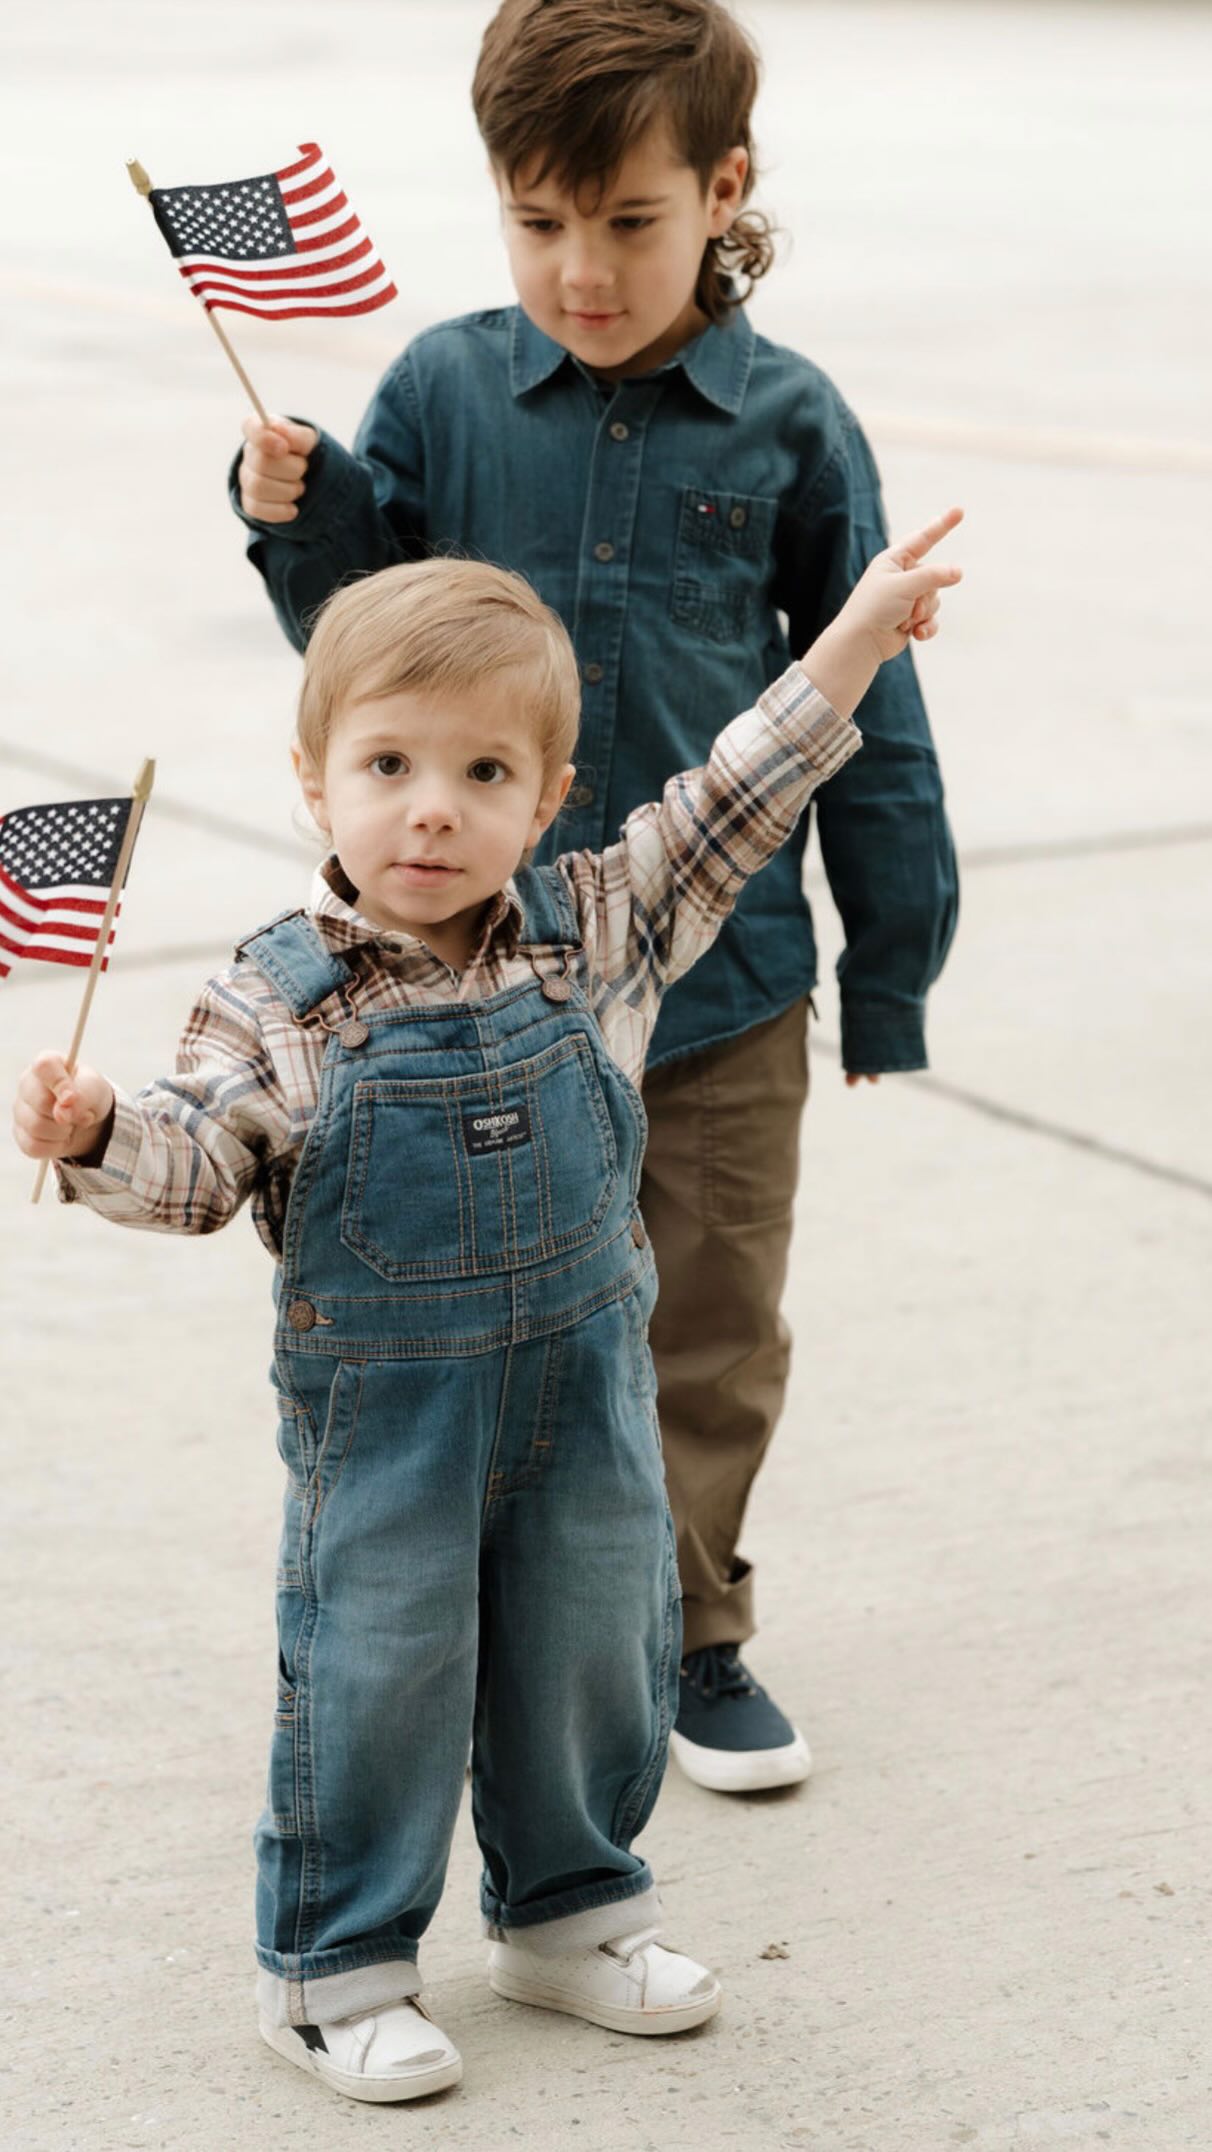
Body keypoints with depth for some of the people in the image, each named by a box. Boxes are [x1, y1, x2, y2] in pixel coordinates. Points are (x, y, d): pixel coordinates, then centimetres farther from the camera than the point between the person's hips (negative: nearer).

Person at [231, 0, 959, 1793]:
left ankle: (688, 1635, 29)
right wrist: (301, 523, -14)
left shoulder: (788, 427, -5)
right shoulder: (445, 394, -4)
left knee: (709, 1335, 11)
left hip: (721, 983, 0)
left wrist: (891, 969, 4)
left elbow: (867, 719, 1)